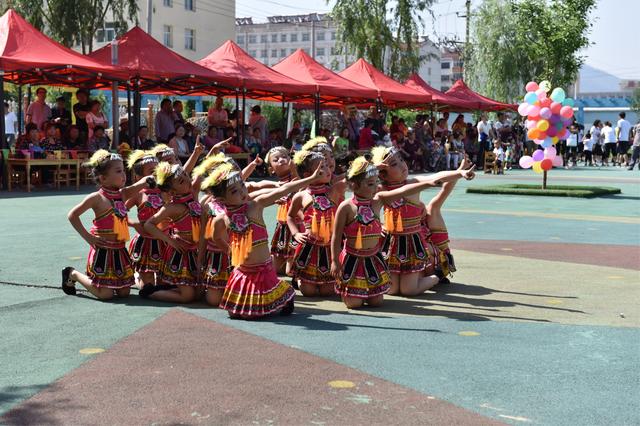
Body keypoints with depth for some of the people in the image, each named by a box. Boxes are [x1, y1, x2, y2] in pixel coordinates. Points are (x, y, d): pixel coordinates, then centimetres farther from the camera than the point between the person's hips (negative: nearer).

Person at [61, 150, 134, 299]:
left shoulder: (122, 195, 6)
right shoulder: (97, 198, -13)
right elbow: (72, 215, -8)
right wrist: (88, 237, -11)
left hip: (119, 250, 7)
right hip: (102, 250, -7)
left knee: (124, 292, 7)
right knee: (105, 294, -4)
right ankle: (73, 274, 17)